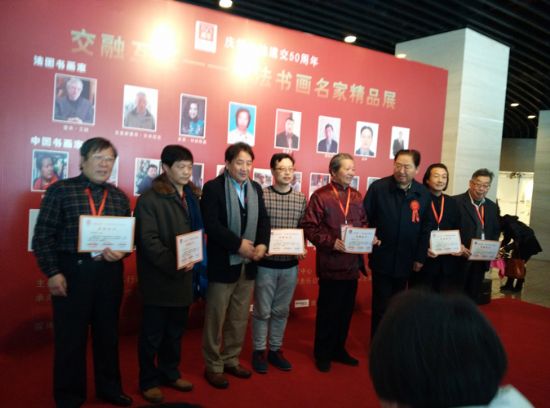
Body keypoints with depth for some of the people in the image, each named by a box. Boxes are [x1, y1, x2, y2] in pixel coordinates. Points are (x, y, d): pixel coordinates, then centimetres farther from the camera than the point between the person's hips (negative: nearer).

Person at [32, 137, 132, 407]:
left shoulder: (119, 197, 9)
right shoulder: (60, 190, -2)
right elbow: (43, 236, -5)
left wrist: (121, 252, -10)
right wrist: (52, 272, -11)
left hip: (109, 273, 4)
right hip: (72, 272, -3)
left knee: (108, 333, 14)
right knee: (70, 336, 8)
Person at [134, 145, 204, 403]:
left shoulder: (192, 196, 10)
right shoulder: (150, 199, -12)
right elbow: (148, 241, -18)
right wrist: (173, 264, -22)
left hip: (184, 276, 6)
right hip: (159, 278, -6)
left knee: (176, 331, 18)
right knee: (153, 334, 8)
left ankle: (170, 373, 35)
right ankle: (149, 381, 25)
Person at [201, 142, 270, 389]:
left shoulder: (256, 188, 9)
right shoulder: (213, 187, -10)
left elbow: (264, 219, 9)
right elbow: (211, 225, -19)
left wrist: (262, 245, -9)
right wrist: (239, 244, -21)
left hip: (248, 264, 6)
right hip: (223, 264, -6)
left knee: (240, 319, 16)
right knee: (216, 319, 7)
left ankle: (231, 360, 31)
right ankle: (213, 367, 22)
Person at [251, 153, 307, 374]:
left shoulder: (301, 199, 4)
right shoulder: (261, 195, -8)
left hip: (290, 265, 4)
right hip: (266, 263, -3)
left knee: (281, 310, 15)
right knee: (262, 310, 8)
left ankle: (275, 350, 30)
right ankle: (259, 351, 24)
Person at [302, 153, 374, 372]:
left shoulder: (357, 197, 10)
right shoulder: (320, 196, -8)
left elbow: (363, 225, 16)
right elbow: (309, 227, -12)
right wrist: (331, 242, -21)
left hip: (352, 264, 6)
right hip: (330, 264, -5)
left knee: (346, 310, 14)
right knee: (328, 311, 6)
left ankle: (339, 349, 31)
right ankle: (322, 354, 23)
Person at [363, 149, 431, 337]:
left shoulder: (423, 194, -1)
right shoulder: (378, 188, -10)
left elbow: (425, 228, 3)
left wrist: (420, 257, 2)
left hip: (406, 261, 3)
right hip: (382, 259, -3)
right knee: (381, 307, 6)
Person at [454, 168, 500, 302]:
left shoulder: (493, 207, 11)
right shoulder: (456, 202, -9)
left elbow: (496, 231, 17)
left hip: (482, 259, 6)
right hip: (460, 258, -5)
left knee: (473, 296, 13)